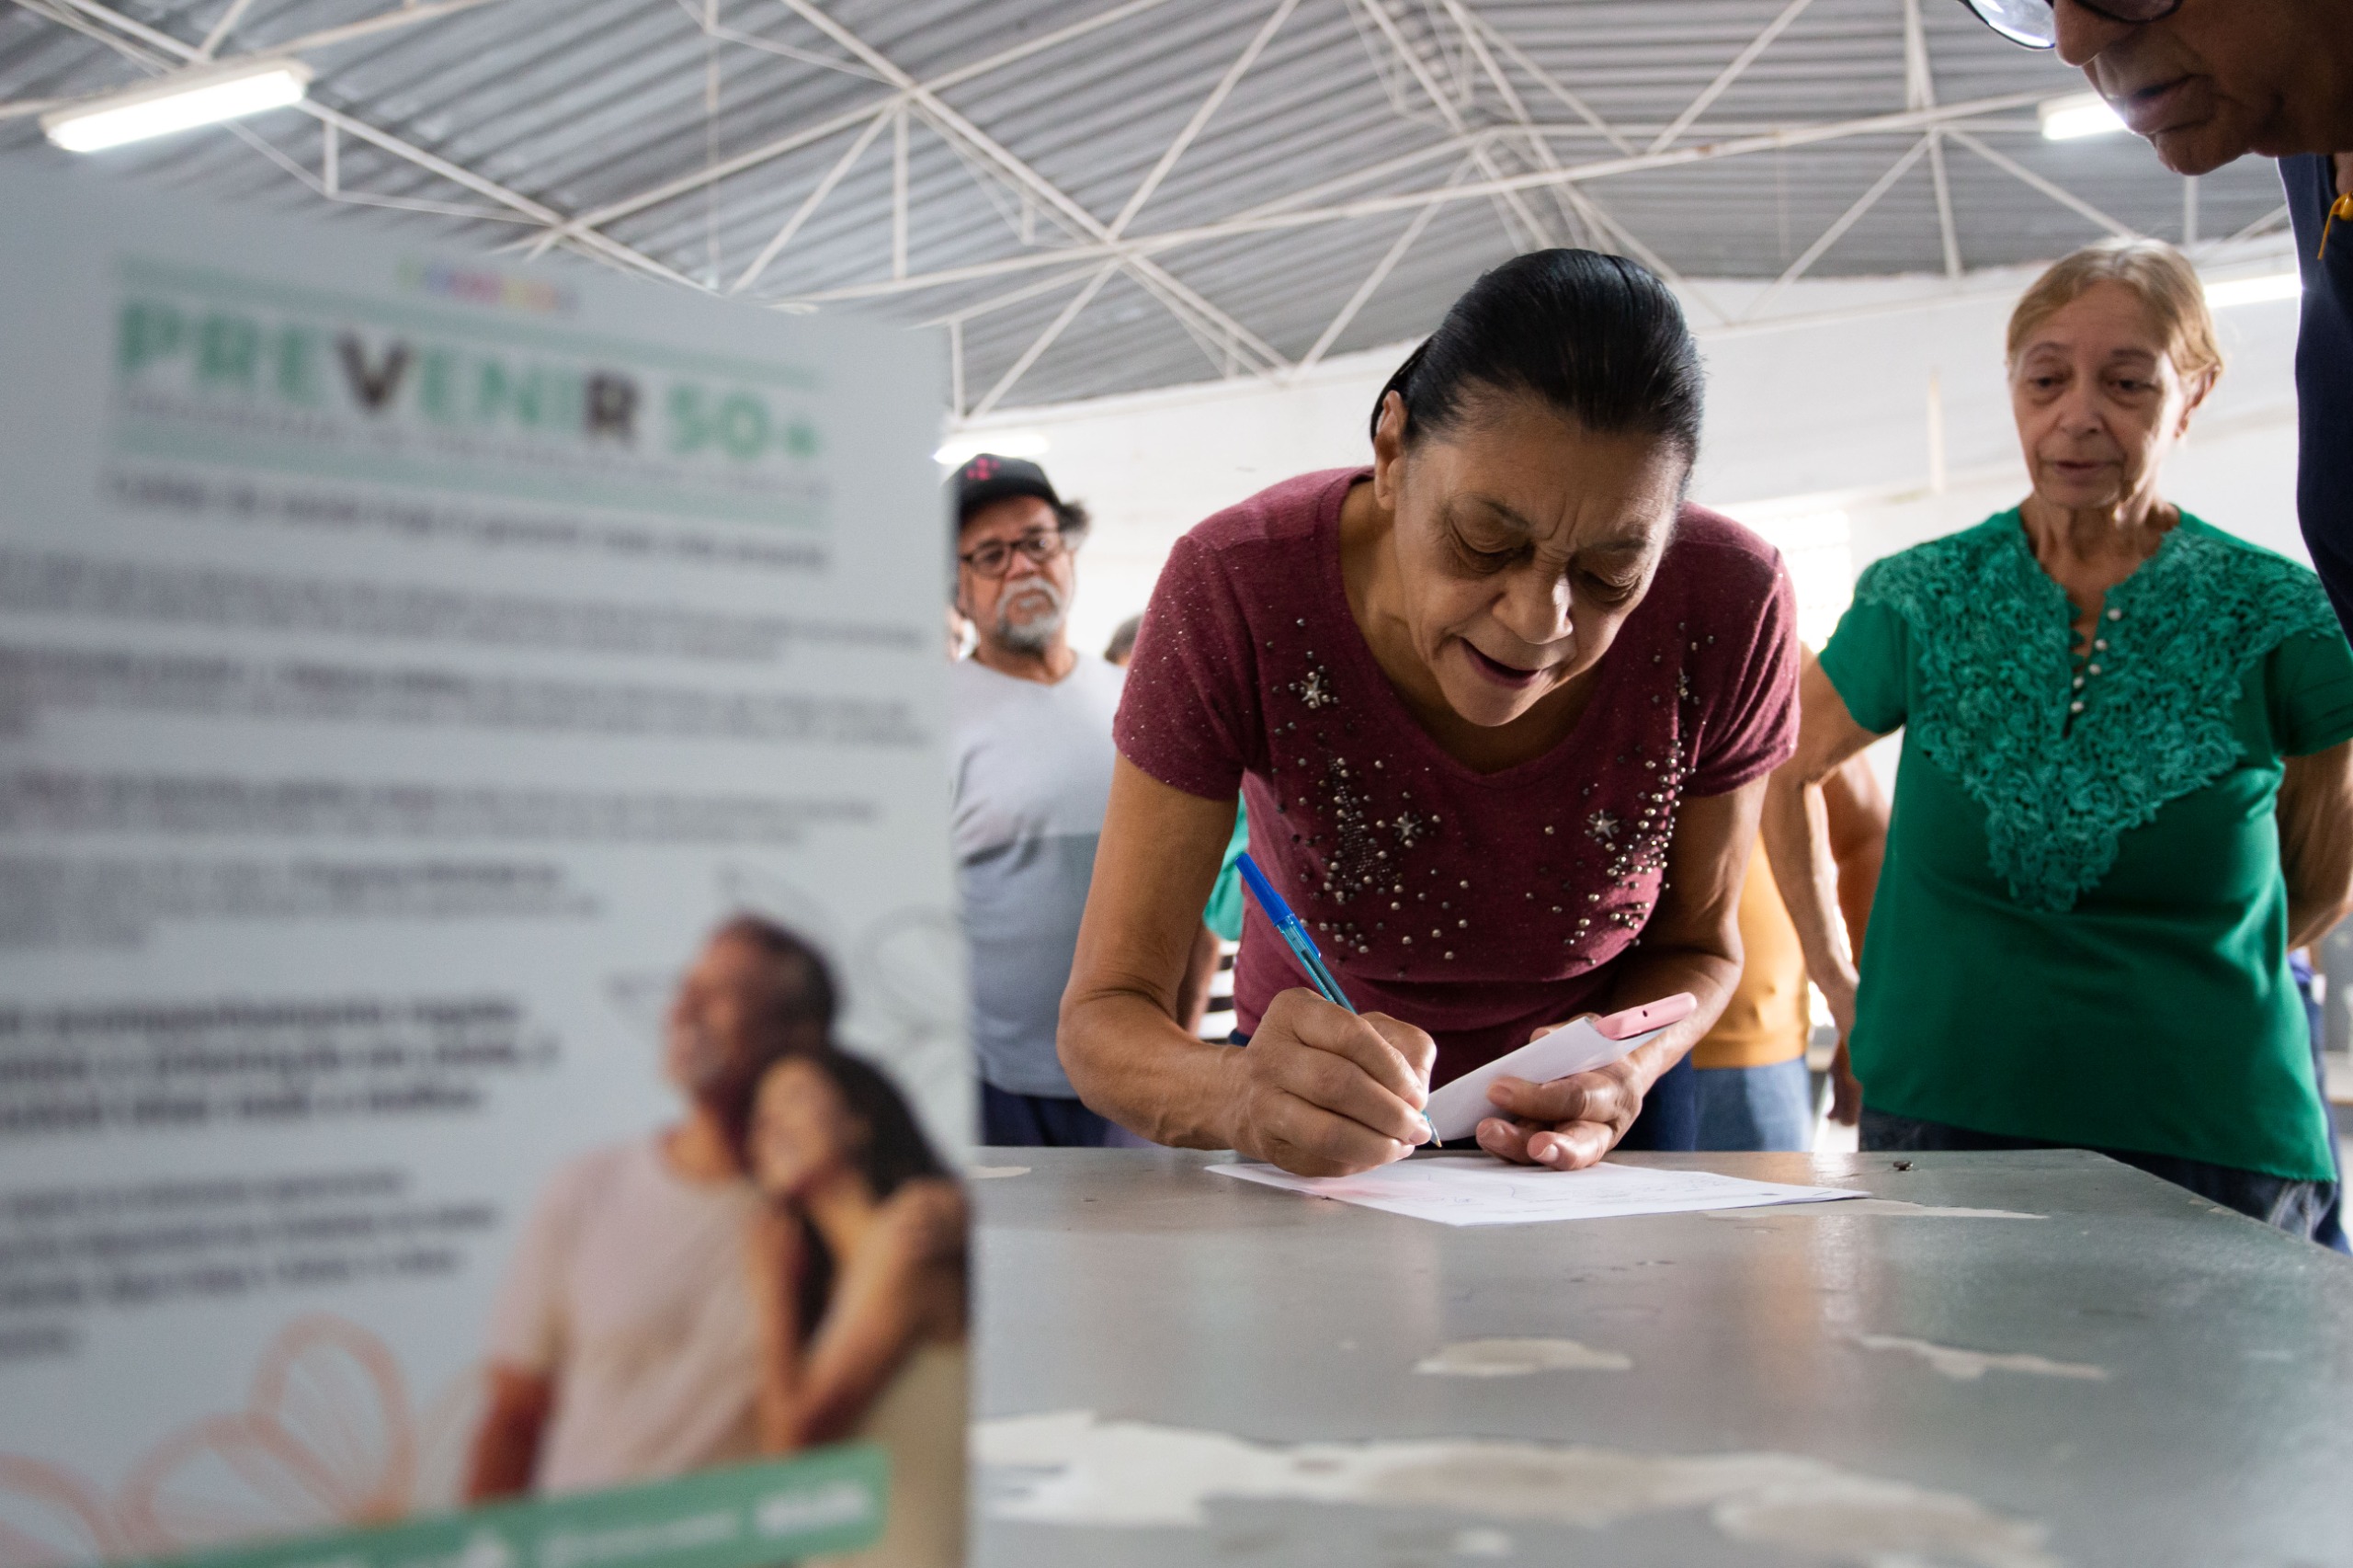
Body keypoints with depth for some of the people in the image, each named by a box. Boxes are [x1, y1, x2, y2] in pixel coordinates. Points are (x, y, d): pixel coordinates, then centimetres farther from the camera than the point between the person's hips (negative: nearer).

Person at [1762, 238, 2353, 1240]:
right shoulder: (1921, 600, 0)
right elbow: (1786, 773, 13)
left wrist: (2167, 986, 8)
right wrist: (1839, 987, 10)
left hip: (2209, 1143, -1)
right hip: (1939, 1114, 1)